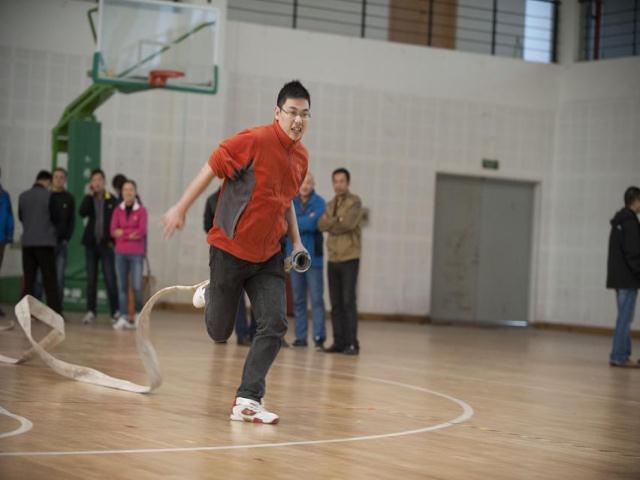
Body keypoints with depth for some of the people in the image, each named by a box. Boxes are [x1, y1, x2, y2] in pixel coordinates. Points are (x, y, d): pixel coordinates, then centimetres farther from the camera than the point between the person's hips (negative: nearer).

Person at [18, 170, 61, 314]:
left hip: (27, 242, 4)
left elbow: (21, 217, 15)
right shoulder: (49, 196, -7)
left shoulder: (23, 196, 5)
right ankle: (55, 311, -6)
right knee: (50, 280, -2)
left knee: (28, 279, 7)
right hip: (45, 241, -4)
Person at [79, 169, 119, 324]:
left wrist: (113, 240, -7)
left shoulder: (112, 200, 1)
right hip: (91, 243, 3)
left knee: (110, 279, -5)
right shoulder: (89, 199, 7)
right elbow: (82, 213, -11)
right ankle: (91, 311, 11)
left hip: (106, 243, -3)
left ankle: (115, 311, 0)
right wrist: (89, 195, -13)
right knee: (91, 279, 6)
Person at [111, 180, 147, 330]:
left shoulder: (141, 210, 0)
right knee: (122, 286, 0)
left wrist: (122, 232, -7)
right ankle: (123, 318, 2)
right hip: (120, 253, 2)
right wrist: (132, 234, -11)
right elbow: (113, 231, -2)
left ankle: (138, 314, 14)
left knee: (137, 286, -6)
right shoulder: (118, 211, 7)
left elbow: (142, 231, -10)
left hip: (136, 254, -2)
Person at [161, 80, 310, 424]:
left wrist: (296, 240, 13)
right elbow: (212, 168, -10)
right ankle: (208, 296, 41)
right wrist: (181, 208, -9)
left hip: (268, 256, 5)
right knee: (219, 332, 6)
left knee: (275, 325, -11)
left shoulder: (301, 157, 4)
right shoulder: (254, 141, -17)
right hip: (230, 250, -5)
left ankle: (246, 401, -5)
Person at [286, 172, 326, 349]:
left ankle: (319, 337, -7)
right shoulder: (290, 202, 7)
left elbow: (312, 224, -15)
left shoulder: (319, 203, -3)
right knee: (298, 299, 7)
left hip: (313, 257, -3)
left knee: (316, 298, -7)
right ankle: (300, 337, 11)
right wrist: (304, 223, -11)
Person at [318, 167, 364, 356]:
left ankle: (352, 343, -7)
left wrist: (332, 224, -5)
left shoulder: (354, 202, -2)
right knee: (335, 303, 5)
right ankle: (339, 341, 10)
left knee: (349, 301, -8)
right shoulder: (330, 204, 15)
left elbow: (349, 223, -17)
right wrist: (338, 220, -14)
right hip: (333, 259, 6)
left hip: (349, 258, -6)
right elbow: (322, 225, 0)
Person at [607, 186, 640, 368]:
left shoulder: (619, 221, 16)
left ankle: (622, 354, 15)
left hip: (619, 277, 10)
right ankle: (619, 356, -7)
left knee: (624, 317, 13)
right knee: (625, 317, -7)